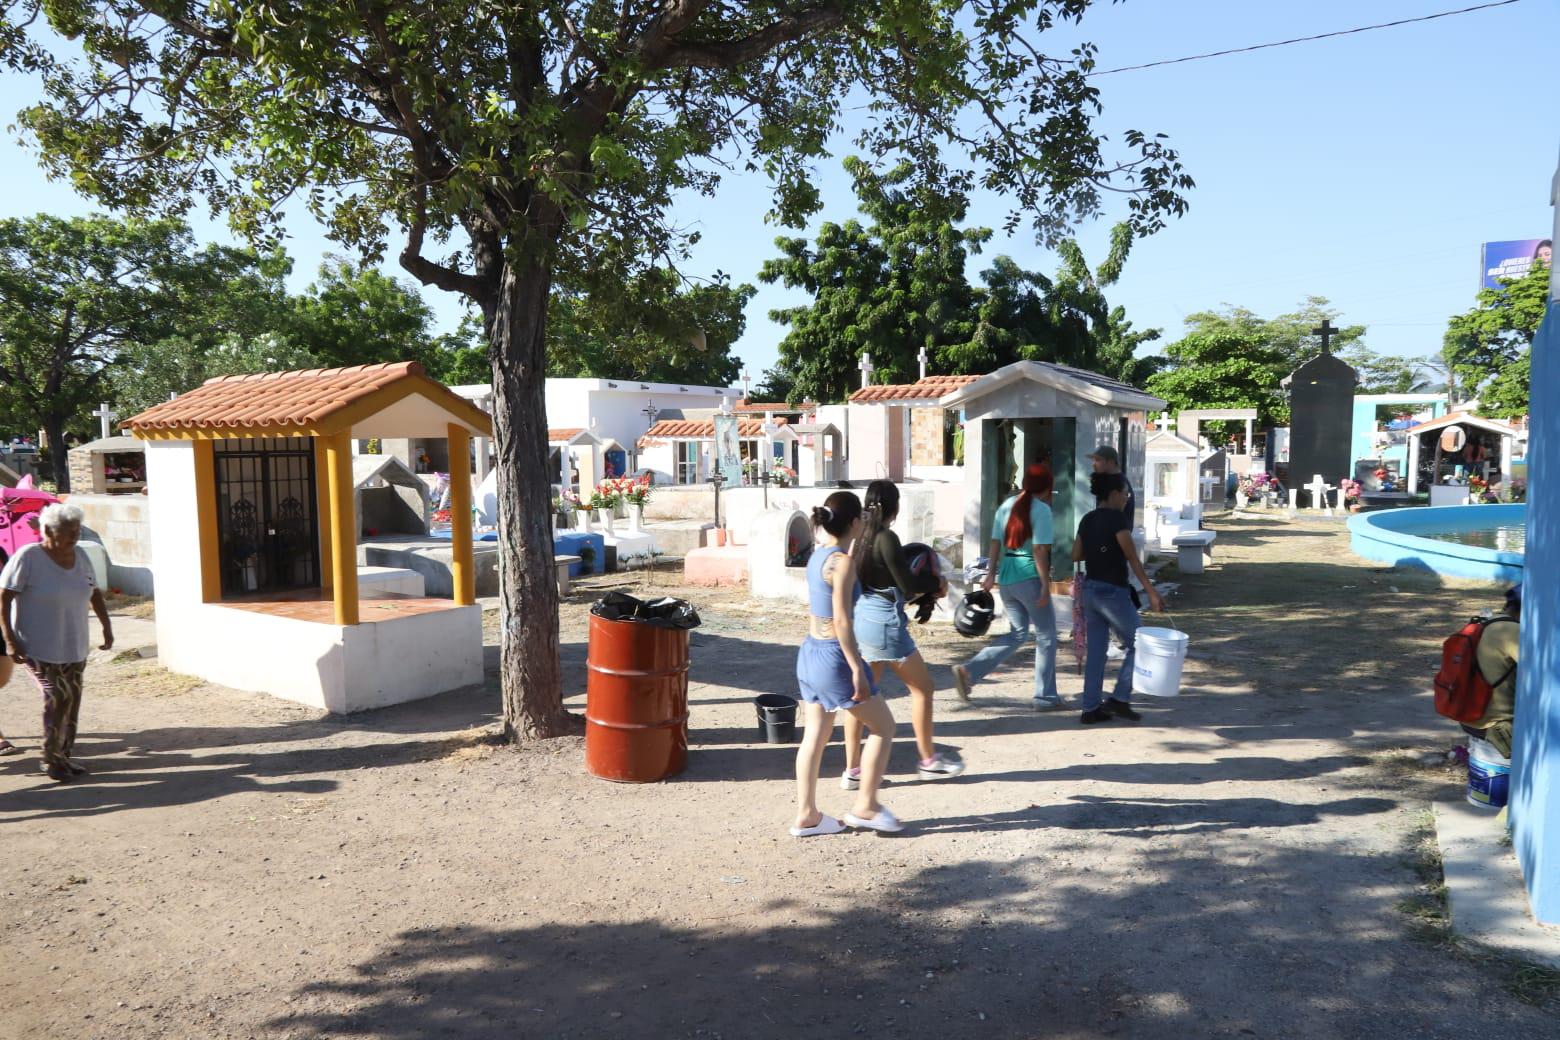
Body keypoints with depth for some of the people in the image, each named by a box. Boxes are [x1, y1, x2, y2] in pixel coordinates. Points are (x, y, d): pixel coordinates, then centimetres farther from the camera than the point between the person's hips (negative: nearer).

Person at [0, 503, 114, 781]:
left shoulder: (80, 557, 4)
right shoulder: (29, 557, -14)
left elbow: (95, 593, 17)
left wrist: (107, 626, 10)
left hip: (73, 647, 6)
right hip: (38, 647, -6)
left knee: (72, 700, 8)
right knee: (58, 697, -12)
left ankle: (64, 756, 23)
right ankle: (50, 758, 6)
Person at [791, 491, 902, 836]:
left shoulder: (817, 555, 7)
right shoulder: (842, 561, -19)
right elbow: (841, 620, -22)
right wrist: (858, 670, -20)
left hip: (810, 652, 9)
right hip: (833, 656, -9)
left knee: (816, 735, 14)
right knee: (884, 726, 8)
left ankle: (806, 815, 20)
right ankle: (865, 806, 14)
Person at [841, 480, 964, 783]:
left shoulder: (861, 535, 6)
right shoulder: (887, 539, -17)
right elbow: (907, 587, -14)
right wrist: (936, 587, 5)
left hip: (861, 617, 8)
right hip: (884, 622, -8)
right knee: (922, 686, 9)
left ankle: (853, 770, 15)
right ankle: (928, 760, 20)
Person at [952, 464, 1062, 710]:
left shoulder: (1007, 505, 10)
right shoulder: (1041, 509, -9)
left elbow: (995, 542, 9)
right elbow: (1040, 549, -15)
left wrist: (991, 574, 12)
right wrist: (1045, 584, -14)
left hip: (1006, 577, 7)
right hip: (1029, 577, -7)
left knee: (1017, 634, 17)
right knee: (1046, 637, 8)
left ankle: (968, 670, 4)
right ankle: (1045, 697, 14)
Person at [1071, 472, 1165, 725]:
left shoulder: (1087, 519, 8)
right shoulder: (1117, 518, -13)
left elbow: (1076, 555, 12)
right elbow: (1133, 558, -17)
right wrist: (1152, 592, -17)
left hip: (1090, 589, 7)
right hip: (1113, 592, -7)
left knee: (1095, 651, 11)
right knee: (1137, 645, 9)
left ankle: (1091, 708, 12)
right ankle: (1120, 699, 6)